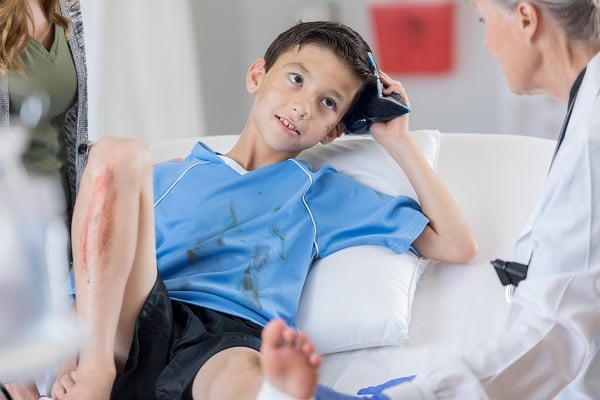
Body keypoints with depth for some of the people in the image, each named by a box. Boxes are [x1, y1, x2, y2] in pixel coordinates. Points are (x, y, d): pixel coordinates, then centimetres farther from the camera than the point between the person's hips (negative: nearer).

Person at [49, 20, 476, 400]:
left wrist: (399, 140, 23)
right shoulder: (166, 177, 27)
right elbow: (96, 269, 19)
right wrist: (72, 353, -1)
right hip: (139, 324, 2)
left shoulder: (325, 196, 28)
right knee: (119, 154, -20)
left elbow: (457, 245, 22)